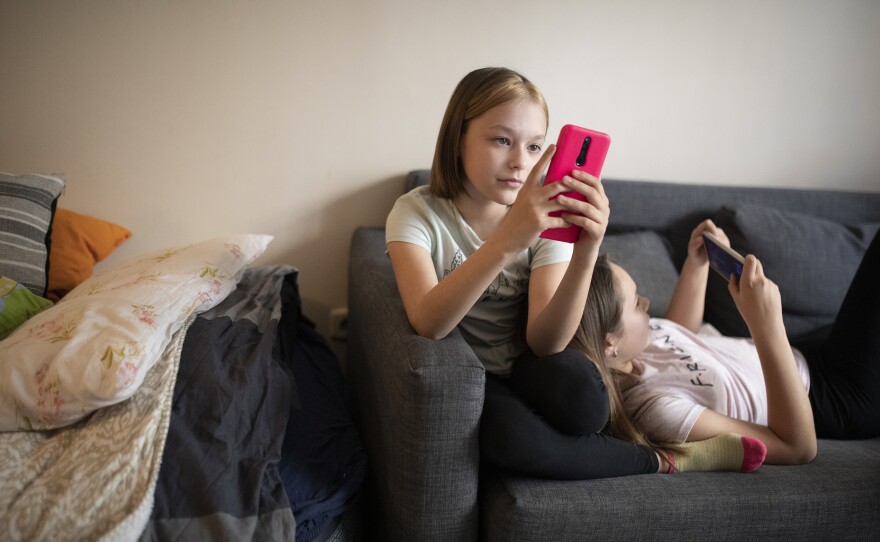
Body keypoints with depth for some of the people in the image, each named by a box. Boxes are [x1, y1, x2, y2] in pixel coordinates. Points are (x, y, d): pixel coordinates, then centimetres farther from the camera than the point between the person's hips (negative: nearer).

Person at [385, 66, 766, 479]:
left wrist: (584, 256, -39)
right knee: (507, 435, -34)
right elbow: (427, 324, -33)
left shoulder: (546, 216, -10)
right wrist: (507, 240, -47)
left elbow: (544, 342, -22)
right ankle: (660, 460, -11)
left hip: (528, 367, 2)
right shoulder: (417, 212, -15)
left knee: (580, 402, -33)